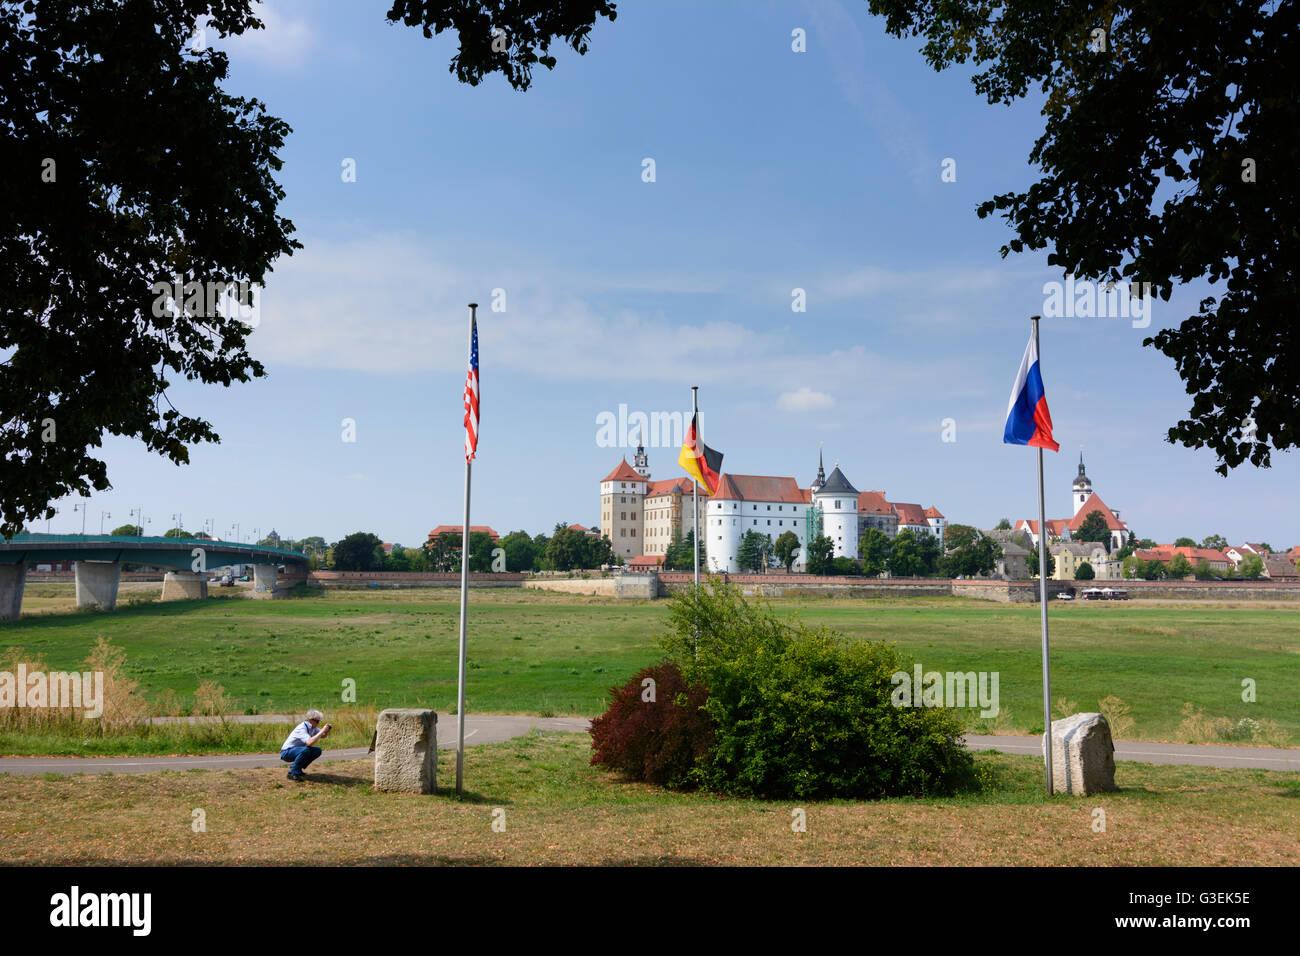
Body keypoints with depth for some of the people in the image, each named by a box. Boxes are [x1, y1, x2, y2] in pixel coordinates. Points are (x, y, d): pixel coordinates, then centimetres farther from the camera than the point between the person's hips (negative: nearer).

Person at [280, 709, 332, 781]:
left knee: (317, 751, -6)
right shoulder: (302, 728, -27)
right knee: (305, 750, -34)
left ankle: (296, 767, 8)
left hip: (298, 750, 9)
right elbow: (309, 742, -42)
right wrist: (322, 731, -35)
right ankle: (293, 773, -17)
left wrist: (327, 730, -11)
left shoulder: (312, 727, -1)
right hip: (287, 753, -9)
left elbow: (323, 736, 12)